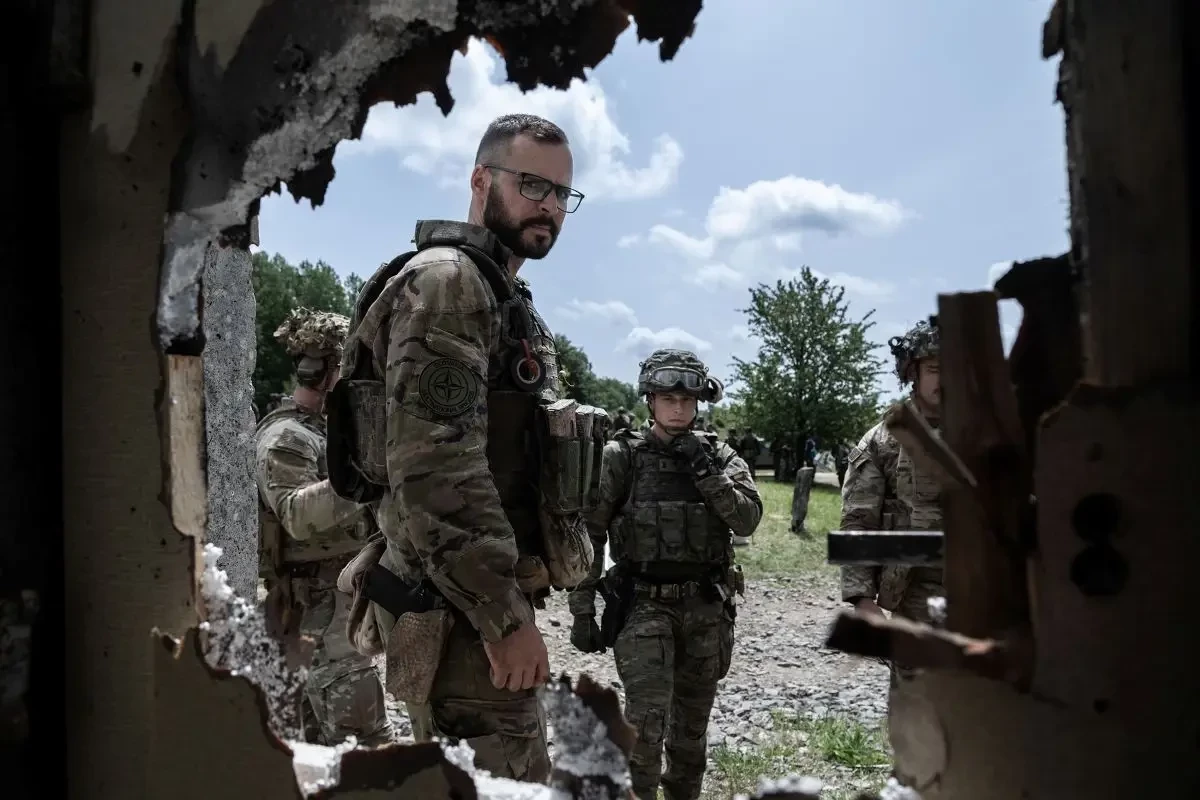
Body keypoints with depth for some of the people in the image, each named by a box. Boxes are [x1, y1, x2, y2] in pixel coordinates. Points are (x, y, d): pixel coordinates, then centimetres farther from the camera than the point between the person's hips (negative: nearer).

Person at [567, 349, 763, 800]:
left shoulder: (718, 455, 4)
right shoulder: (621, 457, -4)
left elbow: (748, 520, -7)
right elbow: (588, 536, -3)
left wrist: (704, 470, -16)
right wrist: (583, 610, -6)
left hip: (706, 609, 3)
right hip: (644, 605, -3)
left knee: (691, 727, 15)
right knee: (646, 721, -13)